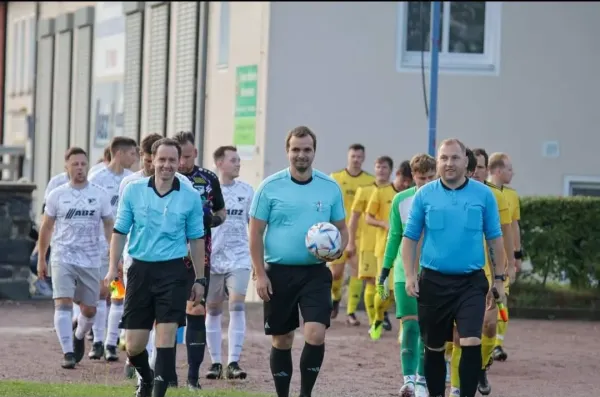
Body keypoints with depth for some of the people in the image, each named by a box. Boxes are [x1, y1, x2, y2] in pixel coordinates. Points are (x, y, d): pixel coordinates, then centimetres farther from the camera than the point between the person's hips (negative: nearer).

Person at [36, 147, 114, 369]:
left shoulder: (100, 195, 2)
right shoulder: (57, 195, 2)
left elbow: (109, 227, 6)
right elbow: (46, 228, 10)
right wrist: (41, 259, 9)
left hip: (91, 261, 1)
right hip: (62, 258, -1)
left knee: (89, 309, 9)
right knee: (63, 302, -17)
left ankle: (79, 336, 41)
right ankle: (68, 353, -17)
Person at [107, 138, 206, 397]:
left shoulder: (190, 197, 1)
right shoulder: (133, 190, 2)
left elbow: (196, 239, 8)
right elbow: (120, 231, 8)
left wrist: (200, 279, 8)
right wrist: (113, 267, 0)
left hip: (173, 271, -1)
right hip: (140, 269, 1)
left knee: (166, 334, -12)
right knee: (134, 345, 4)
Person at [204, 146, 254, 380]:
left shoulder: (246, 191, 4)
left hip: (239, 258, 0)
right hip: (211, 258, 0)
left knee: (237, 304, -13)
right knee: (213, 310, 6)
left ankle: (233, 363, -13)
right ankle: (215, 362, 15)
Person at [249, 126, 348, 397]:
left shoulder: (330, 188, 3)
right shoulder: (271, 187, -2)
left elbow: (341, 228, 11)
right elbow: (256, 233, 0)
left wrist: (338, 250, -11)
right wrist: (260, 274, -7)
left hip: (316, 273, 0)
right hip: (279, 273, 0)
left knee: (315, 334, -15)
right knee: (282, 341, 8)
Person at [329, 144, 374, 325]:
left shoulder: (370, 181, 4)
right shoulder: (335, 178, 3)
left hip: (361, 234, 0)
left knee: (357, 272, -7)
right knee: (335, 271, 4)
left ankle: (351, 312, -3)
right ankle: (335, 298, 35)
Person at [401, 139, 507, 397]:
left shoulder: (483, 194, 1)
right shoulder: (424, 195, 1)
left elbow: (494, 238, 7)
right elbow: (410, 237, 5)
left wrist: (499, 277, 6)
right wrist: (410, 275, -2)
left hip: (472, 281, -1)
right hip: (433, 280, 1)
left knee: (471, 342, -15)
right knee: (434, 347, 10)